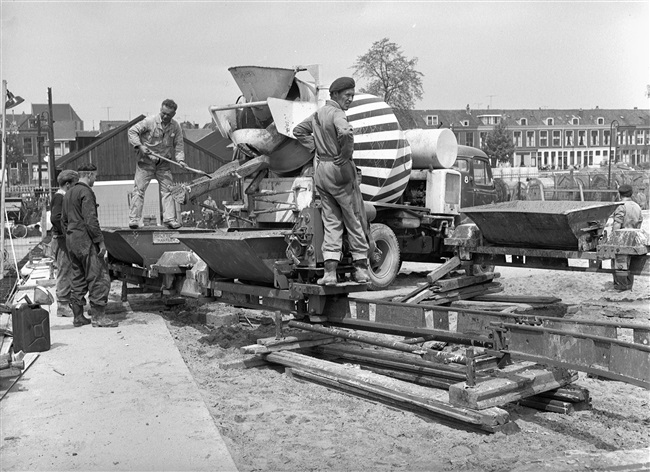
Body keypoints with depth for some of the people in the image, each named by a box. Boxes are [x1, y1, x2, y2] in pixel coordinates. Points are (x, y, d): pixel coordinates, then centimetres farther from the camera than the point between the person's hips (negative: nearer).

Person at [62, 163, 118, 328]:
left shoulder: (68, 193, 17)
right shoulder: (86, 192, -13)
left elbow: (64, 219, 21)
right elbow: (91, 220, -19)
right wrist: (100, 240, -16)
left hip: (71, 240, 10)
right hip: (85, 240, -10)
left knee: (78, 278, 13)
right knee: (98, 277, -6)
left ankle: (78, 317, 15)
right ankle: (98, 315, -7)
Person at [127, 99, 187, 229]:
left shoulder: (176, 127, -1)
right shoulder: (150, 121, -12)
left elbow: (178, 145, 2)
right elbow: (132, 131, -9)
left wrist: (180, 159, -14)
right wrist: (139, 146, -22)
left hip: (163, 164, 3)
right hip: (145, 161, -3)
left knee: (168, 189, -1)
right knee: (139, 189, -6)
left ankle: (170, 219, 3)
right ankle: (133, 219, -3)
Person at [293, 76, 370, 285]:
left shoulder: (318, 114, 11)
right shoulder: (337, 114, -15)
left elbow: (299, 130, 25)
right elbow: (345, 133, -35)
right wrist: (346, 155, -19)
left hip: (320, 171, 7)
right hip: (340, 171, -7)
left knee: (331, 222, 10)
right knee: (355, 221, 6)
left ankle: (330, 271, 2)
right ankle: (361, 269, 13)